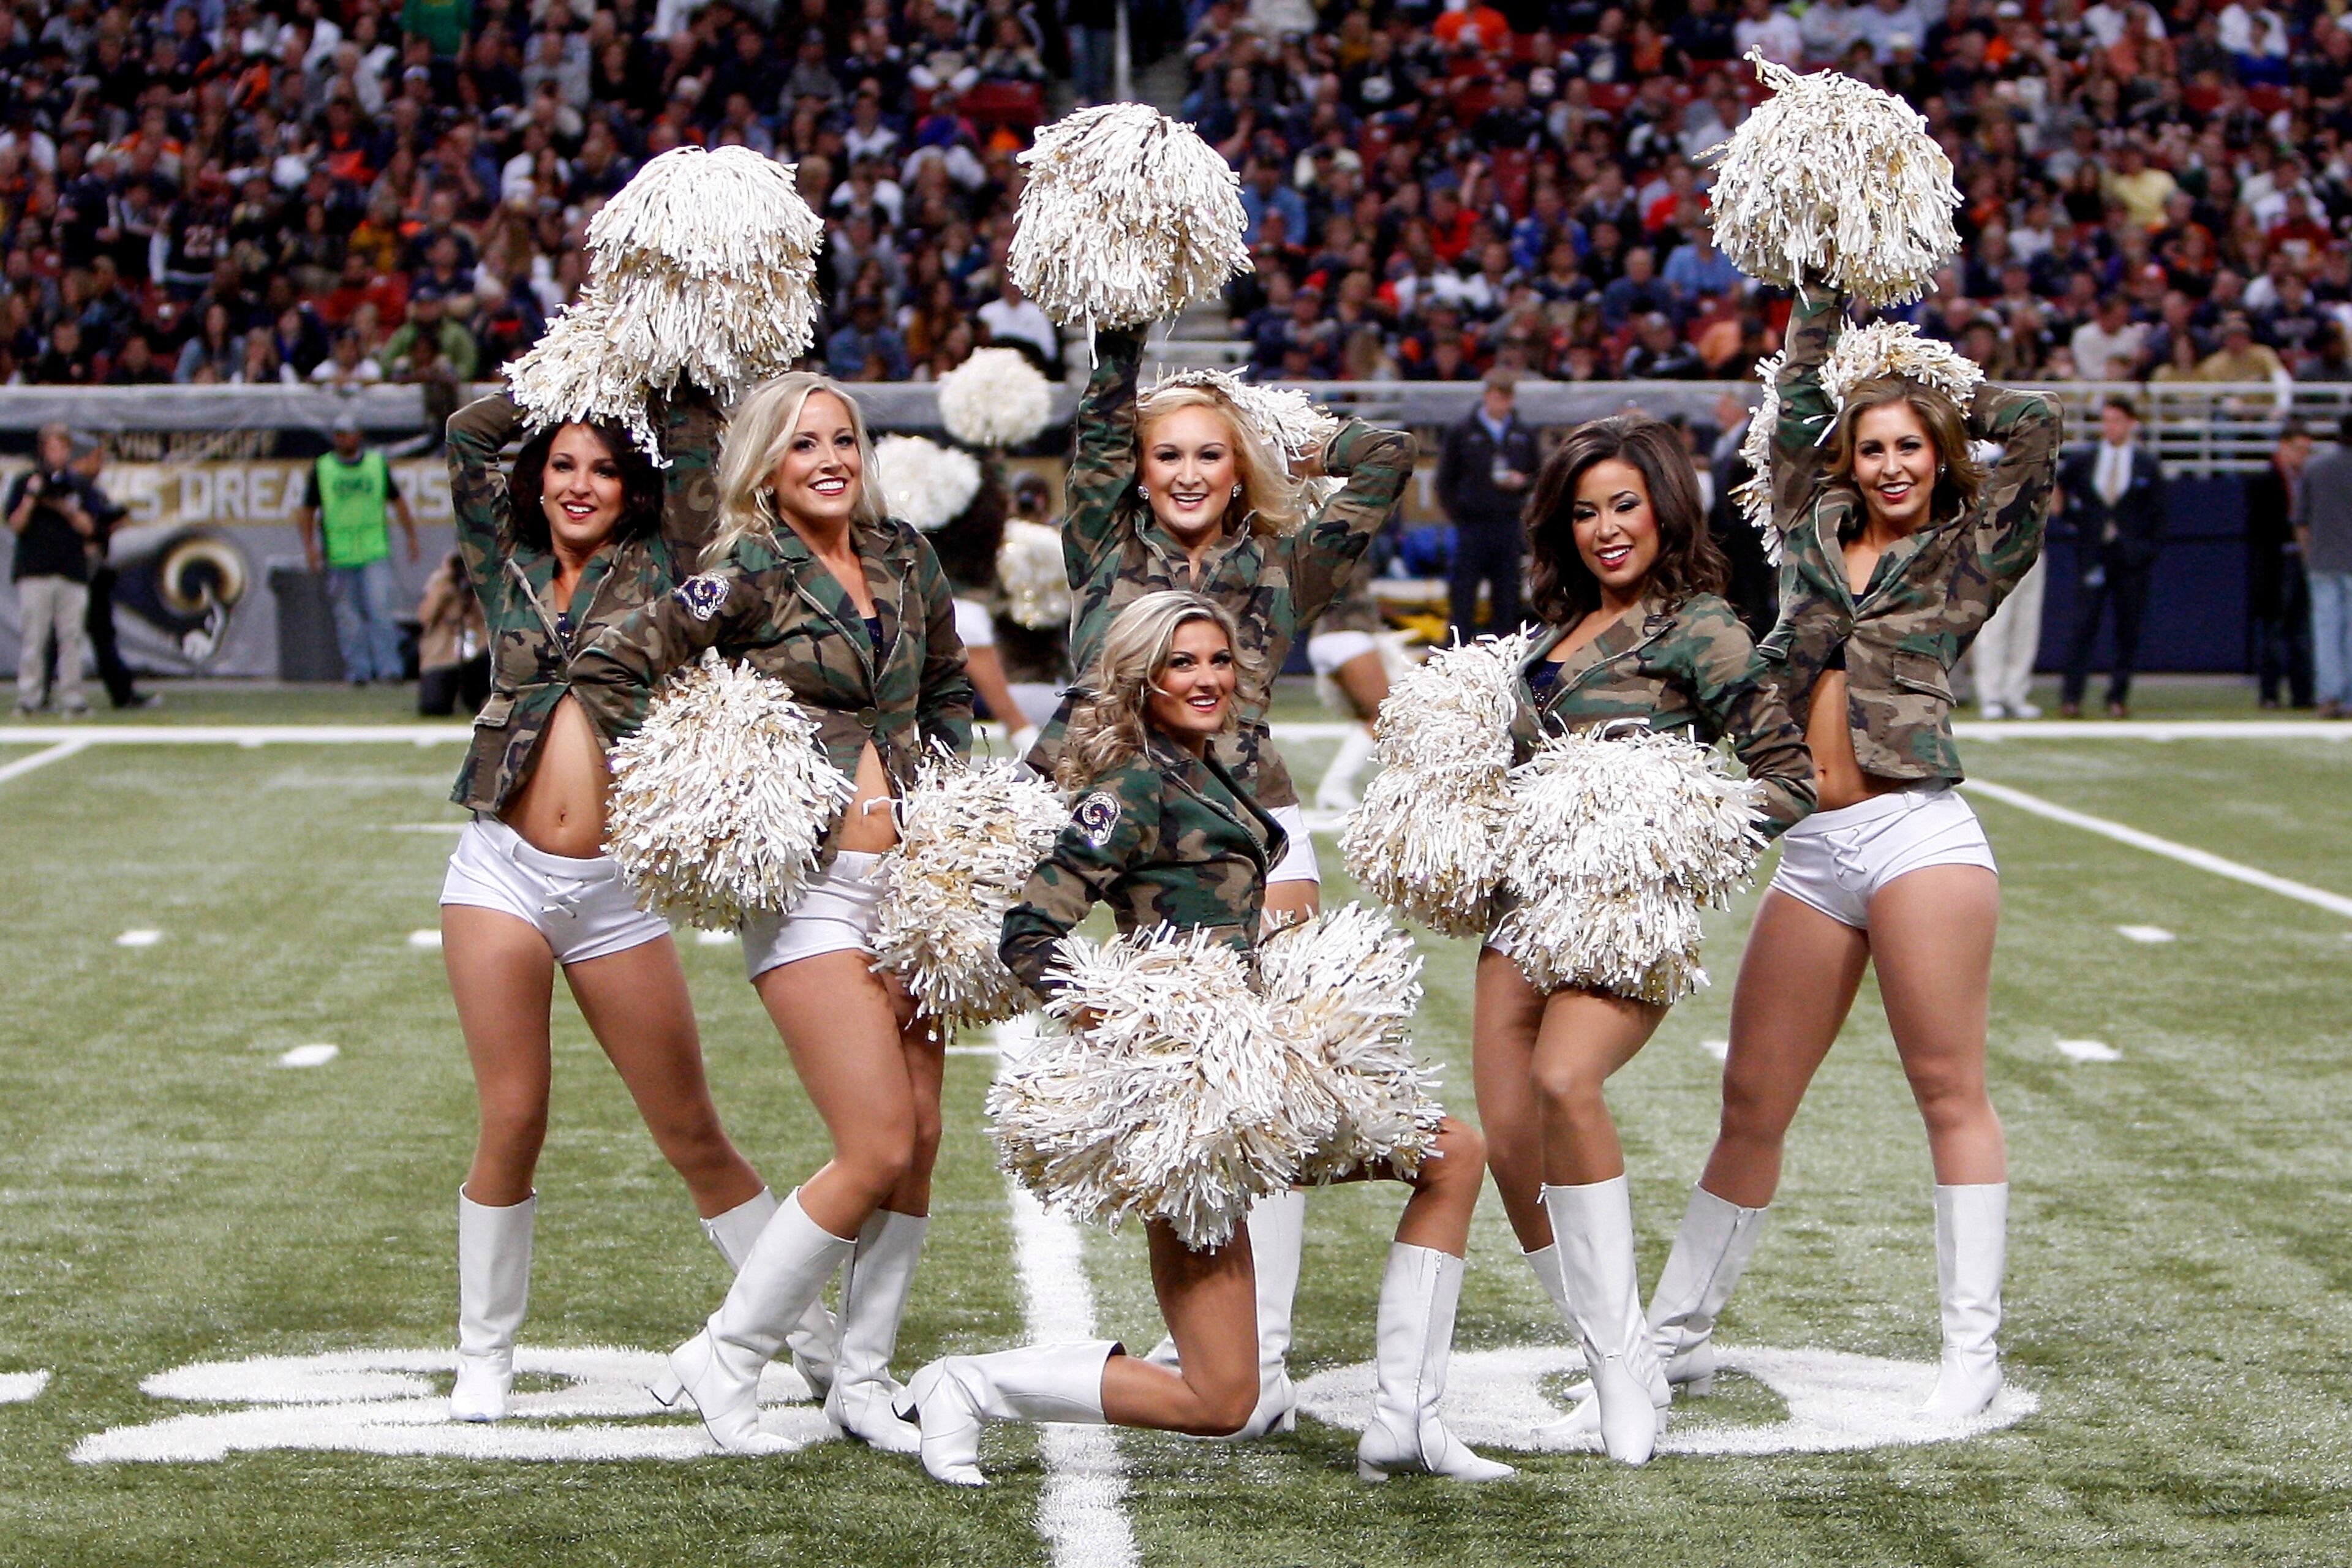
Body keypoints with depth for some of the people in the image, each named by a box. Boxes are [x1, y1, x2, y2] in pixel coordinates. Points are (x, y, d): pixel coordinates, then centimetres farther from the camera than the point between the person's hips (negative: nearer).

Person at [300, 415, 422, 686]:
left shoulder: (378, 463, 8)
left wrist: (411, 537, 14)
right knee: (348, 615, 1)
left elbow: (397, 501, 17)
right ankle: (357, 670, 7)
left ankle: (388, 667, -10)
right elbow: (307, 511, 9)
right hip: (338, 554, 0)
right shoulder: (321, 468, 5)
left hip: (375, 552, 0)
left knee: (380, 609, -11)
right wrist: (309, 546, -1)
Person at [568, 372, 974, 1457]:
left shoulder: (905, 558, 10)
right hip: (807, 885, -6)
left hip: (911, 872, 6)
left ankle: (862, 1378, 18)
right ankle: (725, 1358, 3)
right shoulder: (751, 575, -8)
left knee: (920, 1141, 5)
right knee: (878, 1151, -11)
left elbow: (949, 685, 25)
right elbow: (607, 669, -7)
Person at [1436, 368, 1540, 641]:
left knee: (1507, 593, 4)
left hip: (1510, 525, 3)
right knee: (1464, 591, -4)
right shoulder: (1461, 434, 4)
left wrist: (1522, 482, -4)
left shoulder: (1524, 436, 12)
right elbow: (1446, 480, 4)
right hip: (1472, 524, -3)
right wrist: (1456, 514, -4)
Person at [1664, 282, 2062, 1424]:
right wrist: (1827, 290, 27)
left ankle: (1973, 1348, -2)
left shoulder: (1968, 557, 8)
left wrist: (1941, 405, 15)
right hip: (1813, 854, 4)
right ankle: (1677, 1332, 15)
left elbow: (2035, 426, 0)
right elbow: (1799, 401, 24)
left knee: (1948, 1087, -5)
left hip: (1919, 834, -4)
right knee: (1752, 1101, 7)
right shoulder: (1813, 536, 18)